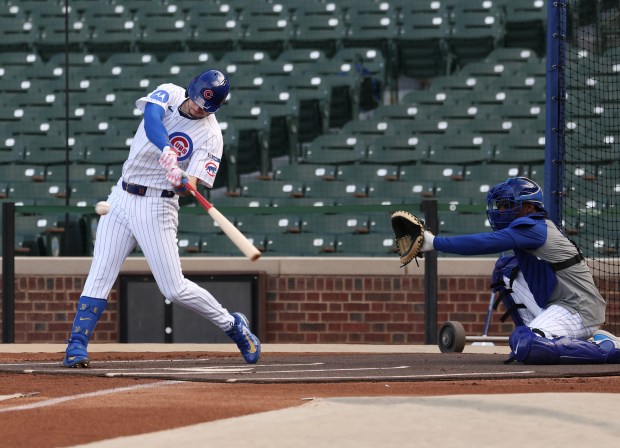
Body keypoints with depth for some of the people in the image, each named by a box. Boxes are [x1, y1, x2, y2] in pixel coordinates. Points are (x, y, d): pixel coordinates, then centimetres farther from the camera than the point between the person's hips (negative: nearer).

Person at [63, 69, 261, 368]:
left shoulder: (211, 136, -9)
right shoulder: (169, 94, -2)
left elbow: (193, 183, -16)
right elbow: (152, 119, -25)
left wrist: (184, 183, -41)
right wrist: (167, 154, -43)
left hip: (157, 205, -3)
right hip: (122, 198, 3)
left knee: (174, 289, -5)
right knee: (100, 276, -5)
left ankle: (232, 324, 14)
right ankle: (77, 346, -3)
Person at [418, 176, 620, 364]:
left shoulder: (533, 228, -15)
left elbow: (485, 243, -23)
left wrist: (434, 242, -23)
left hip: (580, 310, -10)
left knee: (526, 346, -28)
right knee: (506, 267, 11)